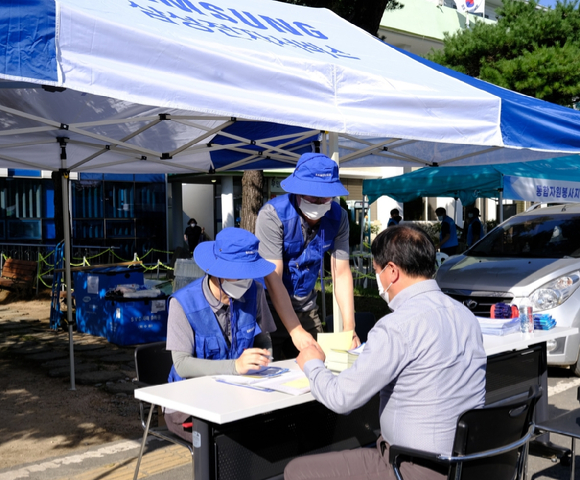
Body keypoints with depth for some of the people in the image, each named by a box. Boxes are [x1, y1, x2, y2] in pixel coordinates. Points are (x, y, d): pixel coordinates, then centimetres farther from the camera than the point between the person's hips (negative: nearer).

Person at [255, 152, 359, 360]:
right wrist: (296, 331, -28)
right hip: (270, 307, -4)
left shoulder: (338, 217, -9)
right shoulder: (273, 215, -23)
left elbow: (341, 273, -7)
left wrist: (349, 328, -15)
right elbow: (273, 279, -24)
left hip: (305, 308, 4)